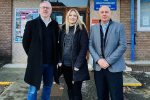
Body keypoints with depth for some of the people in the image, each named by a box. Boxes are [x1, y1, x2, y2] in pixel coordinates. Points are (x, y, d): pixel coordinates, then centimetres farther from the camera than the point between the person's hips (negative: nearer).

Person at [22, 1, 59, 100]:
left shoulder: (55, 24, 6)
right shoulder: (31, 24, -3)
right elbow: (25, 42, 2)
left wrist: (55, 57, 6)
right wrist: (32, 56, 2)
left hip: (51, 63, 3)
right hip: (36, 62, -3)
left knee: (48, 87, 15)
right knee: (33, 89, 4)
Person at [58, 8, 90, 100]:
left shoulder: (81, 29, -6)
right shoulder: (63, 28, 9)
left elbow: (84, 47, -11)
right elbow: (61, 46, 12)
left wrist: (78, 64, -16)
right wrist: (60, 60, 2)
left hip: (76, 65, -4)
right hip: (65, 65, 5)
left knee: (76, 91, 1)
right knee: (70, 89, 16)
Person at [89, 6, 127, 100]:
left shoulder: (119, 26, 1)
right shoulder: (93, 28, 10)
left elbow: (123, 46, -6)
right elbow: (90, 45, 6)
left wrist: (108, 61, -12)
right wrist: (98, 60, -9)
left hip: (114, 68, -2)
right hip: (98, 67, 3)